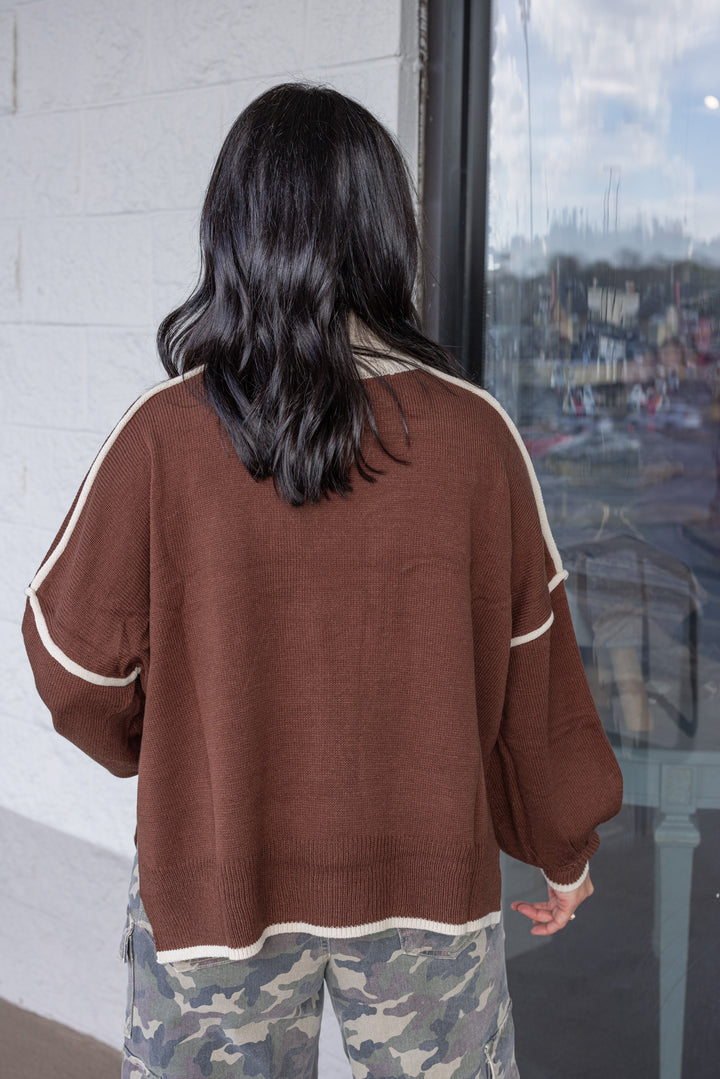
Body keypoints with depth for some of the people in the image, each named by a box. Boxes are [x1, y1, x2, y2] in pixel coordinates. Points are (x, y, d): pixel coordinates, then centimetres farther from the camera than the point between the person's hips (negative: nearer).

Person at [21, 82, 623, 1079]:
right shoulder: (473, 433, -11)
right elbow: (532, 668, -3)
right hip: (429, 883, 1)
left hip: (216, 882, 0)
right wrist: (564, 849, 13)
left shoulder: (163, 435, -15)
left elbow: (76, 659, -5)